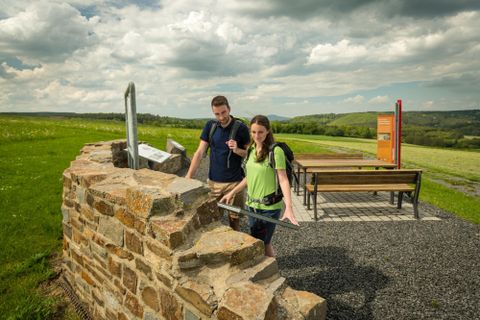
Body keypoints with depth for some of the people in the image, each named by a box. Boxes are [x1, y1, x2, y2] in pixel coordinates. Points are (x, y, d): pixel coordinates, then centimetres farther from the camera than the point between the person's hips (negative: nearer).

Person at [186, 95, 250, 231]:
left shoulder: (241, 127, -8)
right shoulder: (210, 126, 1)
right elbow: (199, 152, -1)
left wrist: (237, 150, -20)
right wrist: (188, 176, -7)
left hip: (234, 182, -2)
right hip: (213, 181, 3)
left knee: (234, 218, 8)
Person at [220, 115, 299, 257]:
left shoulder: (276, 151, -15)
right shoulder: (251, 150, 4)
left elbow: (283, 180, -18)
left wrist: (288, 207, -27)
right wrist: (232, 192, 15)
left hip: (270, 206, -6)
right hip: (251, 204, 6)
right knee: (264, 242, 18)